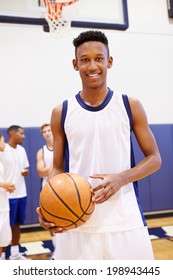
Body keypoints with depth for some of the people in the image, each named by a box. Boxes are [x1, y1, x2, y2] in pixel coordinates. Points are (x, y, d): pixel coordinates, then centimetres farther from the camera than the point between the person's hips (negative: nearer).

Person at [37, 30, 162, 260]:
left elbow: (154, 158, 4)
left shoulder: (130, 106, 1)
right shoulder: (61, 113, 4)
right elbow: (58, 168, 8)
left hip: (125, 222, 0)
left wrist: (120, 178, -15)